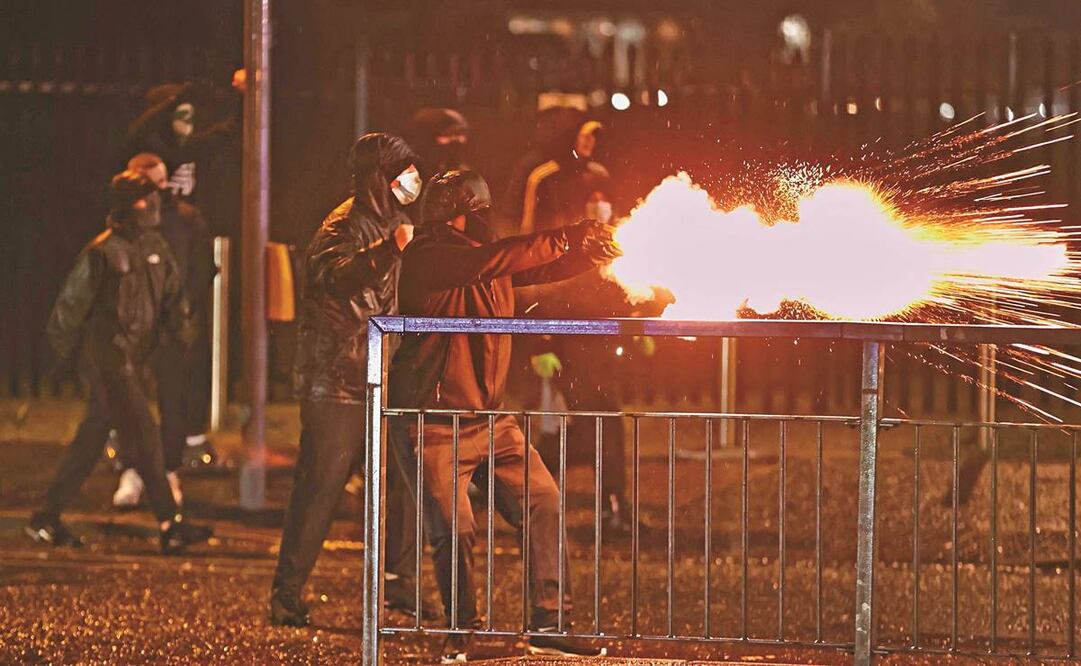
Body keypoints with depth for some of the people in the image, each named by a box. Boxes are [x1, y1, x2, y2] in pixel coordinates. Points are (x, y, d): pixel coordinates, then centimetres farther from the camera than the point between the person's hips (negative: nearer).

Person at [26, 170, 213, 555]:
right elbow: (73, 303, -7)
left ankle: (47, 519, 21)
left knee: (91, 439, 13)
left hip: (135, 358, 8)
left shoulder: (154, 246, 8)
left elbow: (172, 293, 13)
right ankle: (170, 527, -6)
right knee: (143, 437, -9)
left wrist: (180, 326, -6)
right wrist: (64, 347, 2)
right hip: (109, 358, -8)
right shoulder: (103, 253, -15)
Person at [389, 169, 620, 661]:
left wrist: (590, 251, -10)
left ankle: (547, 625, 4)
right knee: (454, 530, -9)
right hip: (434, 425, -8)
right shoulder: (426, 257, -14)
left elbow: (545, 269, 12)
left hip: (489, 418, 8)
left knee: (543, 503, -2)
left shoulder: (488, 260, 12)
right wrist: (567, 238, -29)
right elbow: (489, 260, -28)